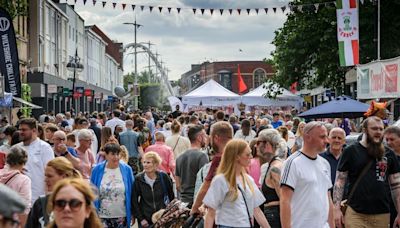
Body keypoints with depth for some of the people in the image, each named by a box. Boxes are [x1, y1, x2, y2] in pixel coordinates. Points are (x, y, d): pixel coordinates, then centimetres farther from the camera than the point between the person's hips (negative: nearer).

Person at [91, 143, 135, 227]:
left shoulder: (126, 169, -2)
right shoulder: (97, 170, -2)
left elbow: (131, 193, 3)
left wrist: (132, 213, 2)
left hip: (122, 216, 1)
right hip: (102, 217, 0)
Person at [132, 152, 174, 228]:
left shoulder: (163, 177, -5)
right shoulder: (138, 179, -6)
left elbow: (171, 197, 5)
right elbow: (134, 201, -2)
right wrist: (141, 219, -7)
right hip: (146, 221, 0)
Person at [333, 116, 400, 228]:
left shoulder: (389, 154, 8)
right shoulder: (351, 151, 0)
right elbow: (339, 182, 0)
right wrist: (337, 209, -7)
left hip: (383, 215, 3)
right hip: (356, 214, -3)